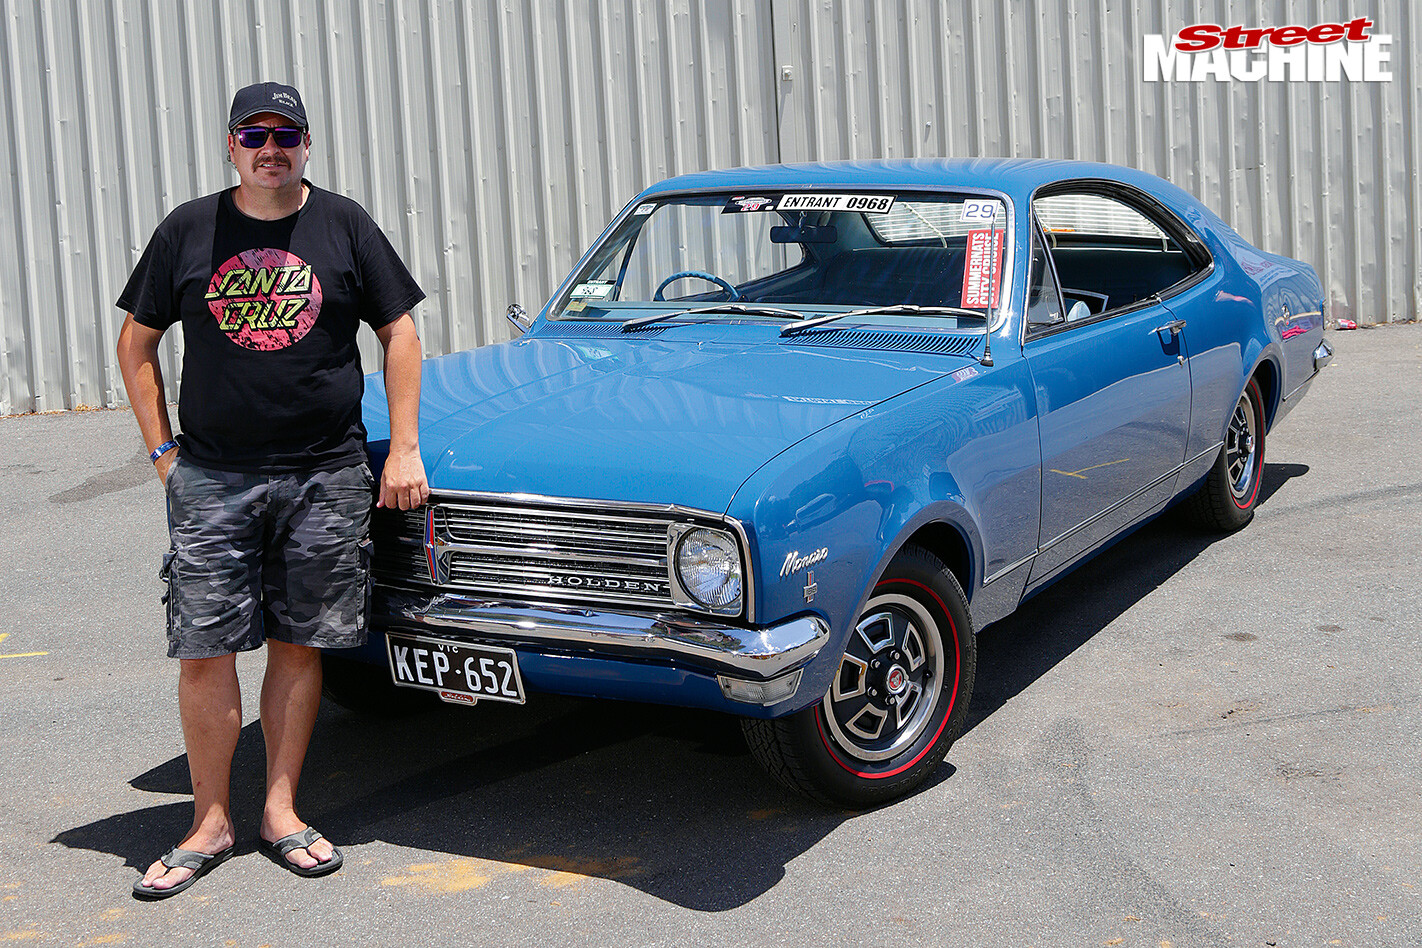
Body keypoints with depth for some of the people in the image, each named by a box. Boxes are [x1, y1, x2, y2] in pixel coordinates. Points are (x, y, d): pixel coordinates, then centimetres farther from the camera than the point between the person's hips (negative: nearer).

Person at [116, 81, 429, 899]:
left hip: (327, 478, 0)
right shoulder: (188, 232, 4)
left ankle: (282, 810, 19)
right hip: (212, 479, 0)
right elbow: (137, 345, 11)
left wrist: (405, 450, -2)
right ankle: (212, 823, 12)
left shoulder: (345, 226, 3)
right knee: (205, 651, -1)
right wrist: (162, 450, 3)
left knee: (299, 645, 6)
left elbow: (400, 333, 5)